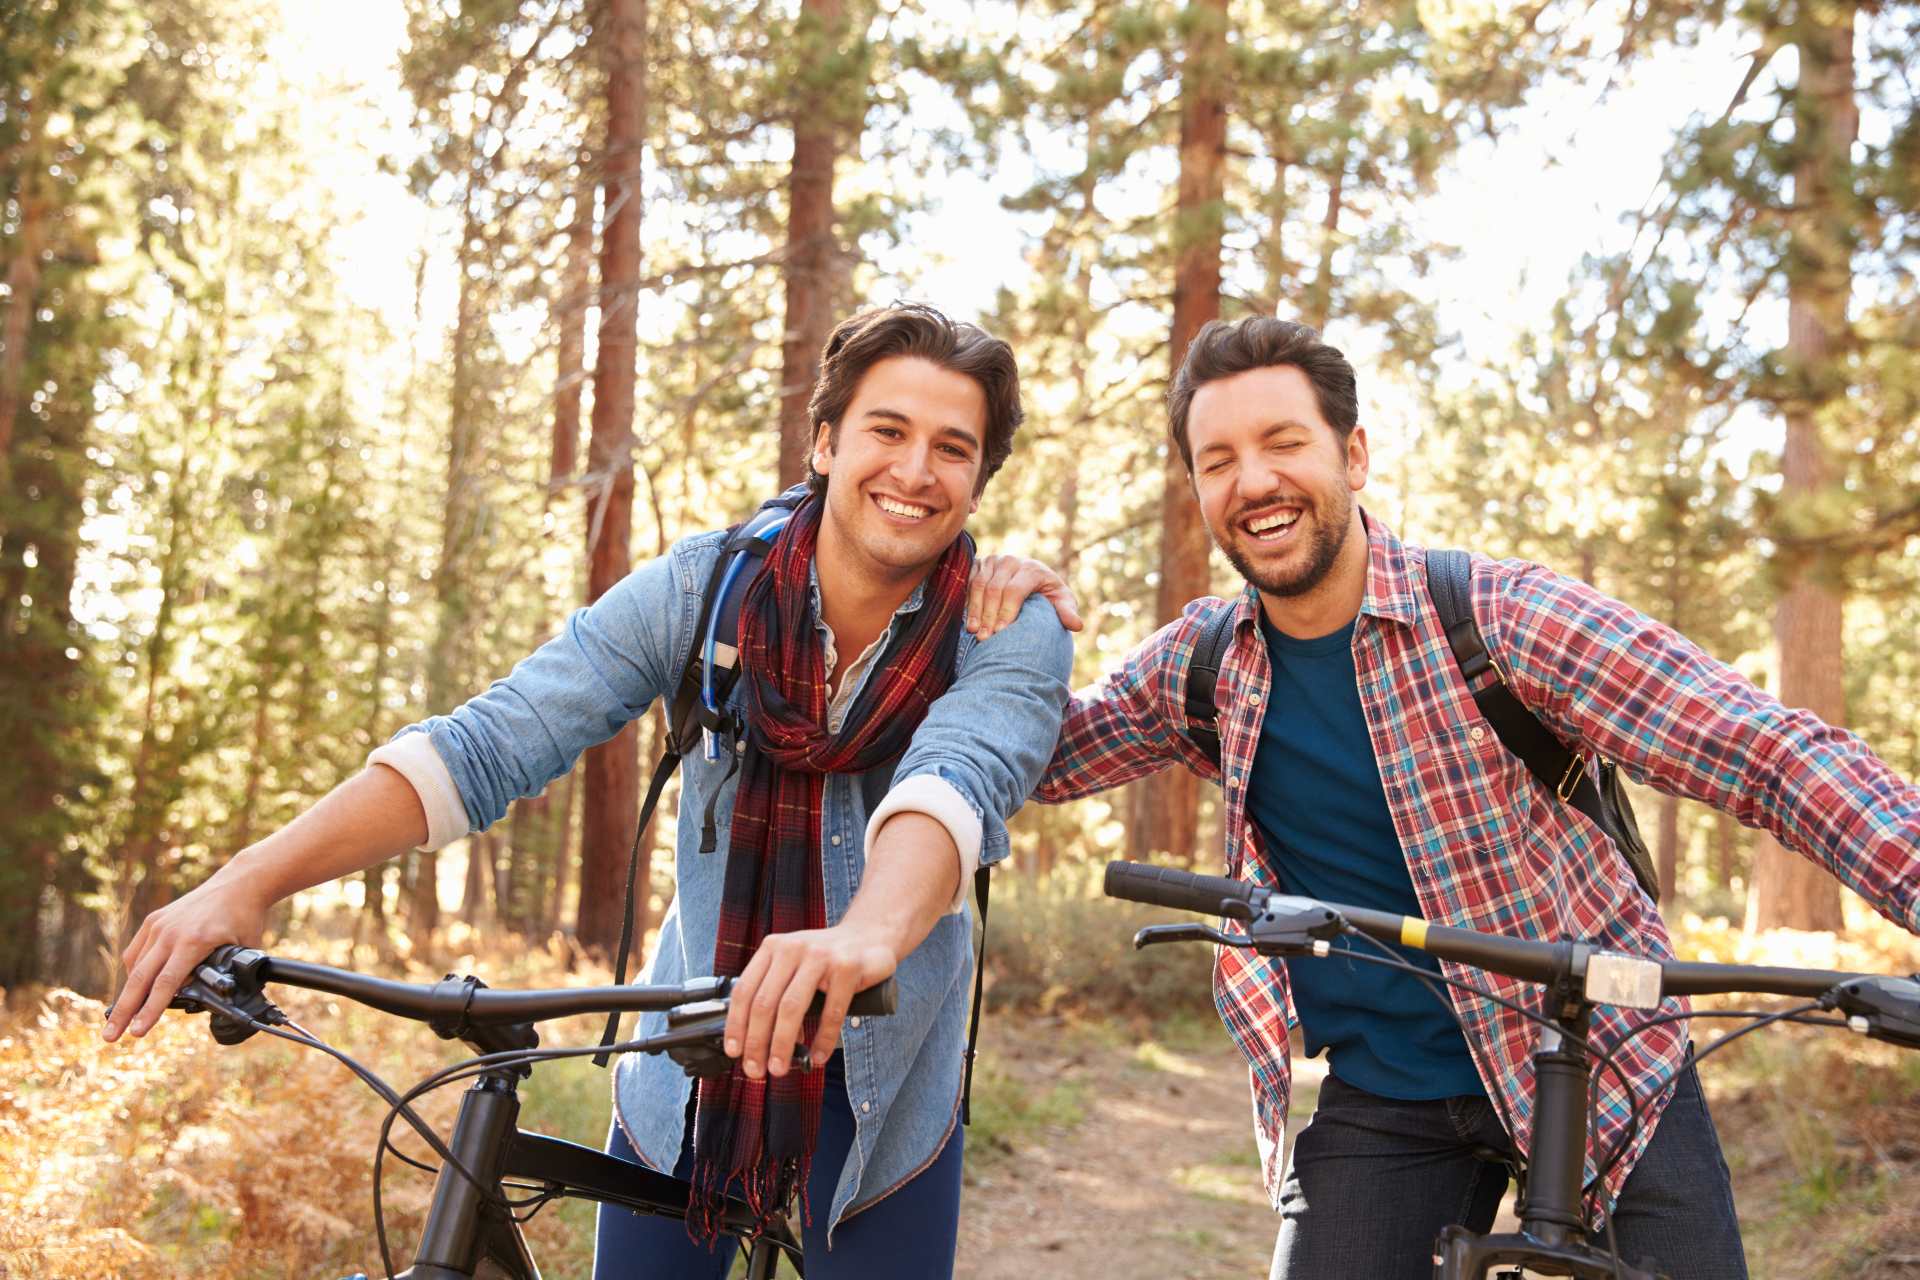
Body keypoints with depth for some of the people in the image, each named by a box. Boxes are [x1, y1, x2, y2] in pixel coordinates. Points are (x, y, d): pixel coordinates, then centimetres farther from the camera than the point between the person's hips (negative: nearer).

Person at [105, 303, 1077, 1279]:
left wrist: (872, 932, -59)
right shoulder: (700, 587, -13)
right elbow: (488, 743, -21)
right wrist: (253, 878, -33)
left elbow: (955, 783, -37)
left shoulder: (1014, 633, -16)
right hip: (694, 1058, 1)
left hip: (883, 1079, -1)